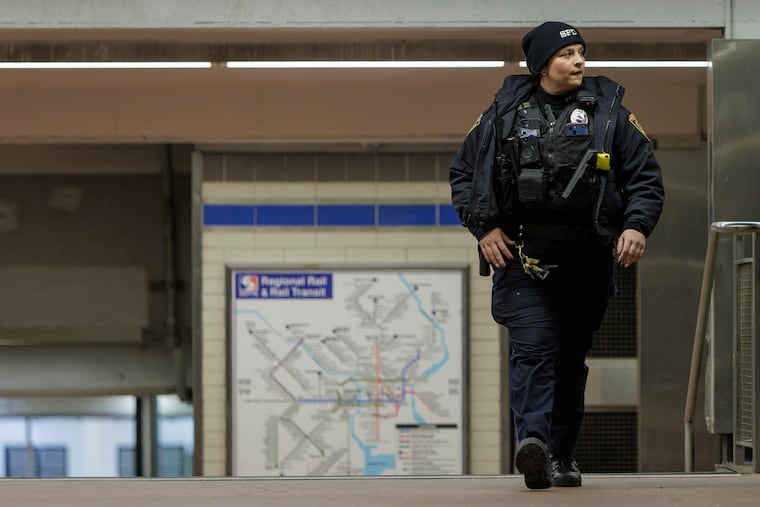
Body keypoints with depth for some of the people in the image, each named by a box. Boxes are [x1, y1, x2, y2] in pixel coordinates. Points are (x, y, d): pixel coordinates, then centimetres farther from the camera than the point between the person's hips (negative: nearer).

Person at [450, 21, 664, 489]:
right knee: (533, 348, -17)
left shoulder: (608, 111, 6)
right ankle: (533, 440, -31)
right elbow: (463, 172, 12)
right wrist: (484, 229, 0)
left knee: (572, 357, 9)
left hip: (587, 256, 2)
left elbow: (646, 177, 6)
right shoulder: (504, 113, 6)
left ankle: (563, 455, 19)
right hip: (522, 253, -1)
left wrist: (637, 226, -11)